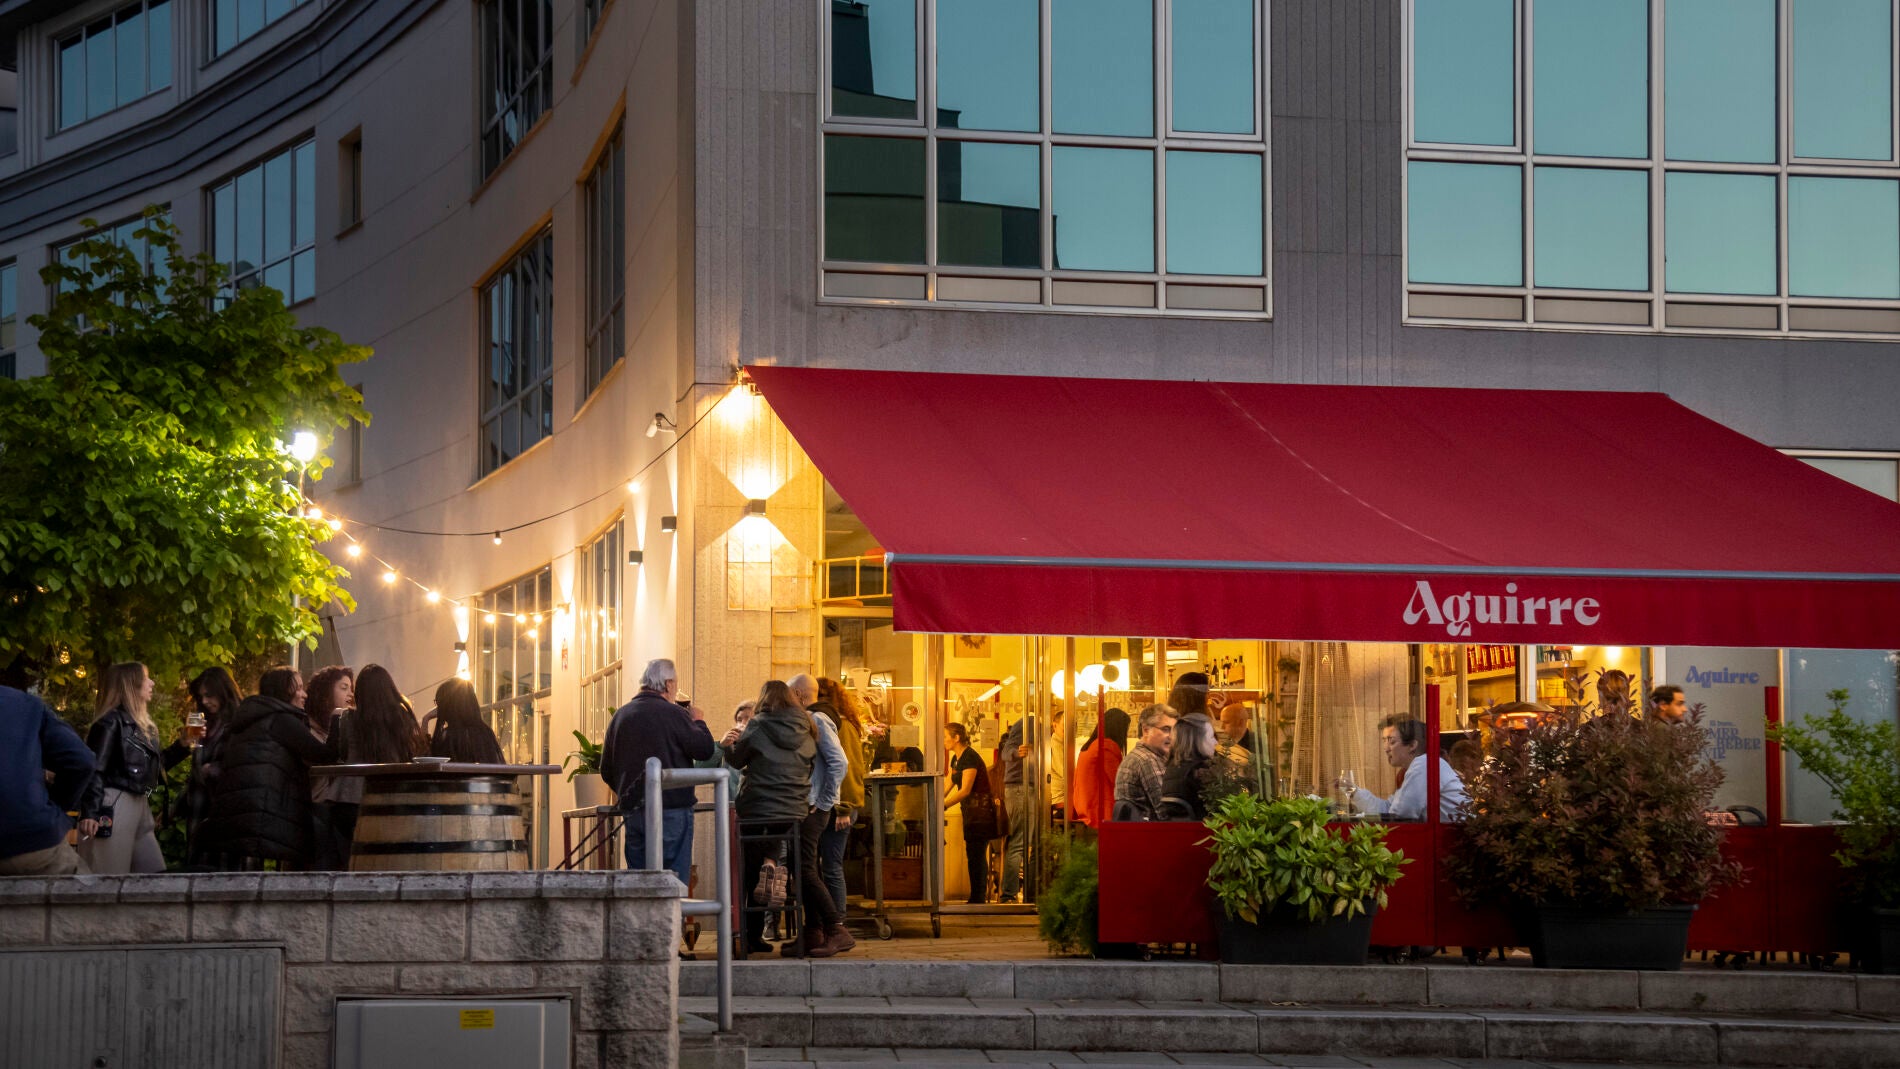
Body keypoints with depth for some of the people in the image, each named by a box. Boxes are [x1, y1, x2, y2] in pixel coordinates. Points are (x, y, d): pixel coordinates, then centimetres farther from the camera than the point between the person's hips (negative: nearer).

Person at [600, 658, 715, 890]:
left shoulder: (620, 716, 10)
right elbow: (704, 749, -9)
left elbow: (606, 770, 14)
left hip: (633, 810, 6)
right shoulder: (674, 714, -9)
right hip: (672, 810, -6)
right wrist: (698, 721, 8)